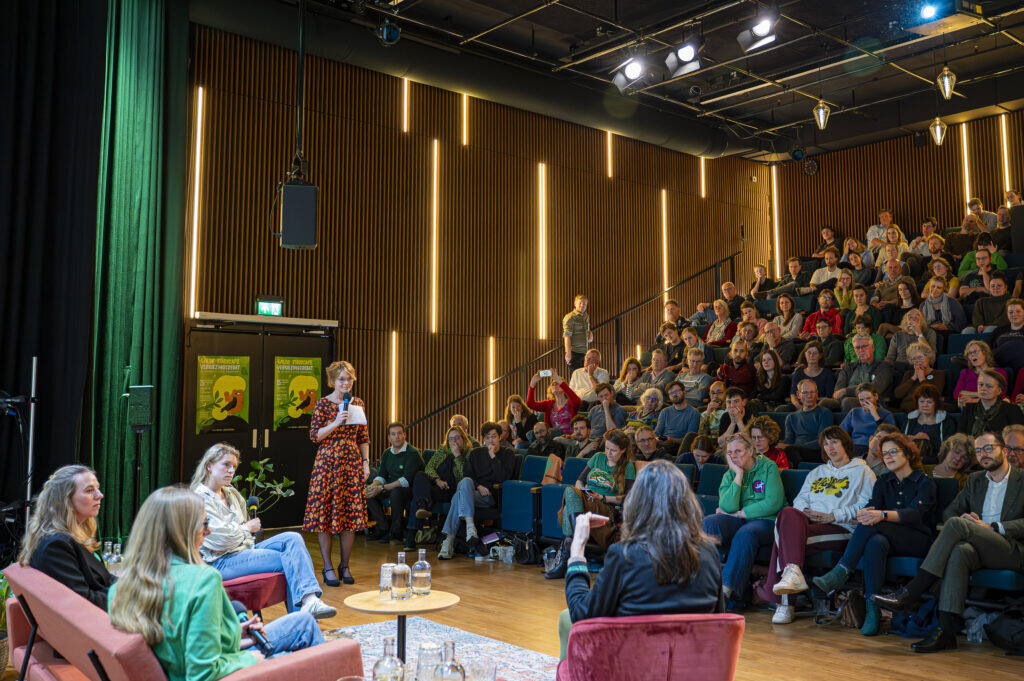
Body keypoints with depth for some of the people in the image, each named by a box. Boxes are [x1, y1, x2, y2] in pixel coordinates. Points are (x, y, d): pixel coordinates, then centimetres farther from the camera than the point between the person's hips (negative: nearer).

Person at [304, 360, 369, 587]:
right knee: (326, 513, -2)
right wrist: (336, 422, -18)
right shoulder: (323, 404, -3)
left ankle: (345, 566, 15)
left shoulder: (358, 403, 10)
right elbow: (314, 436, -7)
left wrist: (366, 462, 5)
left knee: (352, 514, 3)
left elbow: (364, 438, 12)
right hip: (328, 462, -4)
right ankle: (328, 567, 7)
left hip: (352, 462, 4)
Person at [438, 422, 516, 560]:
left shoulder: (508, 454, 11)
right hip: (473, 492, 3)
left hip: (492, 497, -3)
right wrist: (478, 486, -8)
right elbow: (467, 474, 11)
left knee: (458, 497, -32)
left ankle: (449, 541, -40)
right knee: (465, 482, -35)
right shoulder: (475, 453, 22)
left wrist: (493, 456, -7)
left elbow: (503, 478, -5)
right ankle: (470, 526, -47)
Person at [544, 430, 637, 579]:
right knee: (570, 490, -35)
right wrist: (580, 491, 1)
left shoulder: (628, 467, 10)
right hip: (583, 500, 4)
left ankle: (563, 557, -44)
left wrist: (602, 498, -6)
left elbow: (627, 498, 3)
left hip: (607, 509, -4)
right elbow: (580, 479, 24)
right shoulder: (598, 457, 23)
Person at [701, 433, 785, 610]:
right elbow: (728, 506, -7)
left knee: (745, 534, -37)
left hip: (765, 521, -4)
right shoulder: (730, 475, 13)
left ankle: (728, 590, -36)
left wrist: (739, 514, -7)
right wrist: (739, 474, -7)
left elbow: (773, 504, -11)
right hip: (737, 522, 4)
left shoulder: (768, 467, 2)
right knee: (708, 522, -26)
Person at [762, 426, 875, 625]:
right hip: (809, 522, 5)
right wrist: (805, 511, -1)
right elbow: (800, 498, 24)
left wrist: (833, 516, -11)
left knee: (784, 533, -31)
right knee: (788, 513, -33)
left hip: (841, 529, -5)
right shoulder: (817, 473, 32)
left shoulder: (862, 471, 14)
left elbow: (865, 506, -1)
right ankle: (792, 573, -44)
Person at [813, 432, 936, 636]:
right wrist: (863, 514, -25)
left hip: (919, 541, -3)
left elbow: (914, 514, -17)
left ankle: (840, 572, -34)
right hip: (890, 538, 3)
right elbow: (872, 506, 0)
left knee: (872, 525, -32)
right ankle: (872, 610, -38)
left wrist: (882, 515, -34)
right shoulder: (883, 481, 16)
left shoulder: (924, 483, 0)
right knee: (875, 543, -36)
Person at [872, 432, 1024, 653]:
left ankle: (909, 593, -32)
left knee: (957, 524, -30)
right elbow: (948, 512, 19)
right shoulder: (975, 480, 23)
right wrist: (962, 518, -5)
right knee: (959, 551, -35)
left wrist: (992, 527, -15)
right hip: (978, 547, 4)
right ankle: (947, 630, -41)